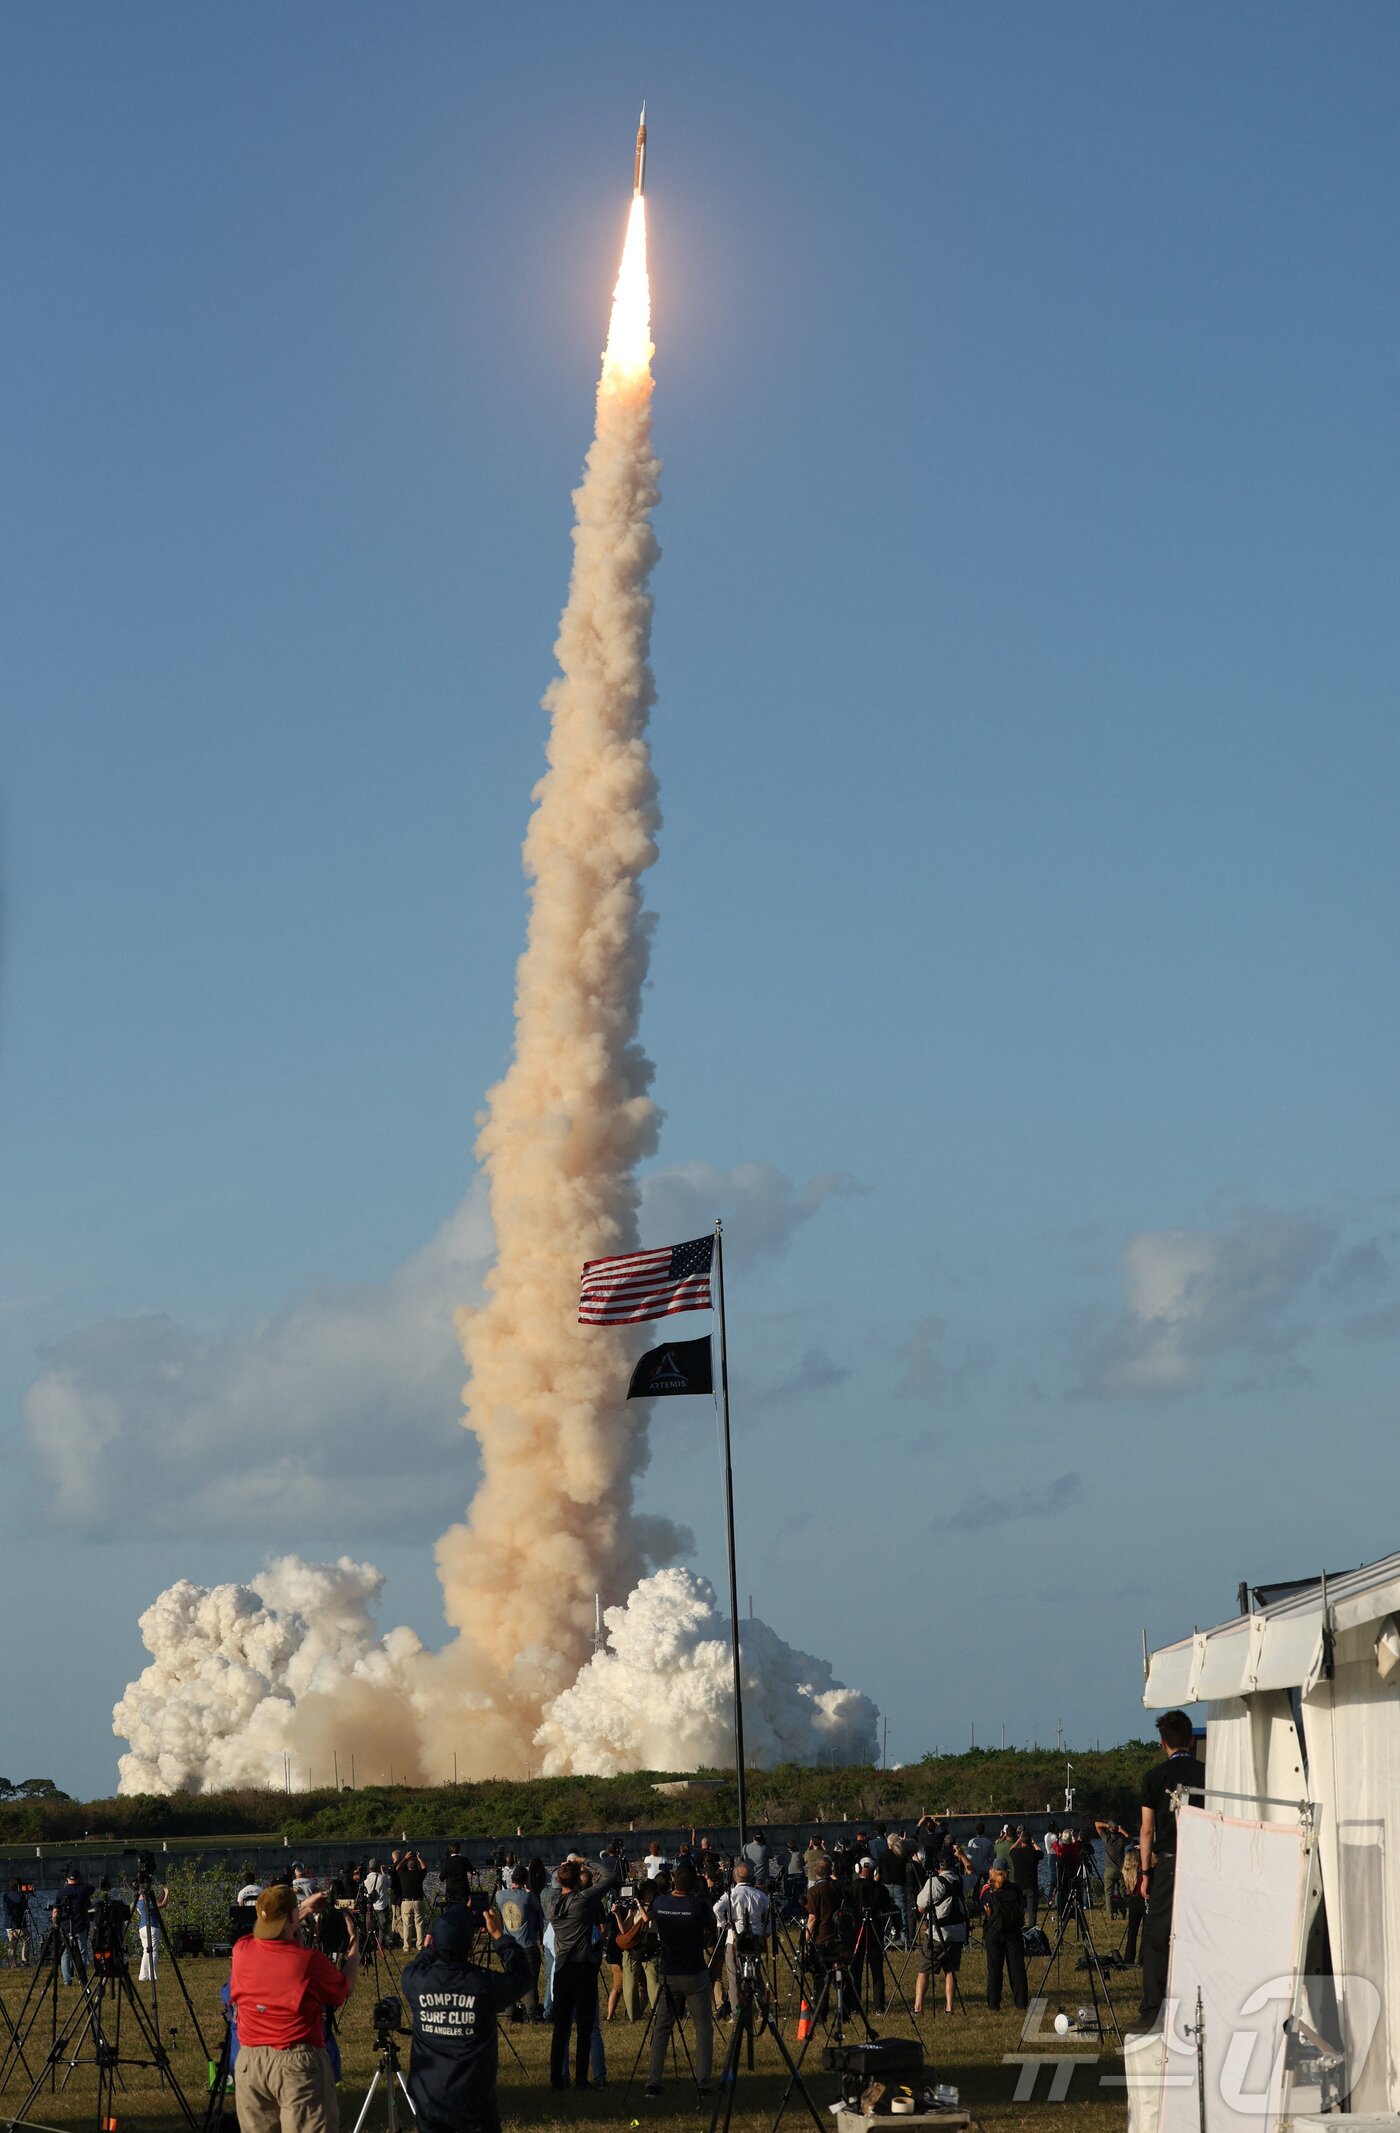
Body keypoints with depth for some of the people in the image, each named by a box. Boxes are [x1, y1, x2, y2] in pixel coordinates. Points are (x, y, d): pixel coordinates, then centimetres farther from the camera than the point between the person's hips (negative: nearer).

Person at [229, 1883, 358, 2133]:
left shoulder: (241, 1952, 0)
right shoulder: (310, 1961, -13)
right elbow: (345, 1988, 7)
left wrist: (304, 1910, 32)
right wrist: (354, 1943, 20)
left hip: (249, 2063, 5)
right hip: (299, 2063, -5)